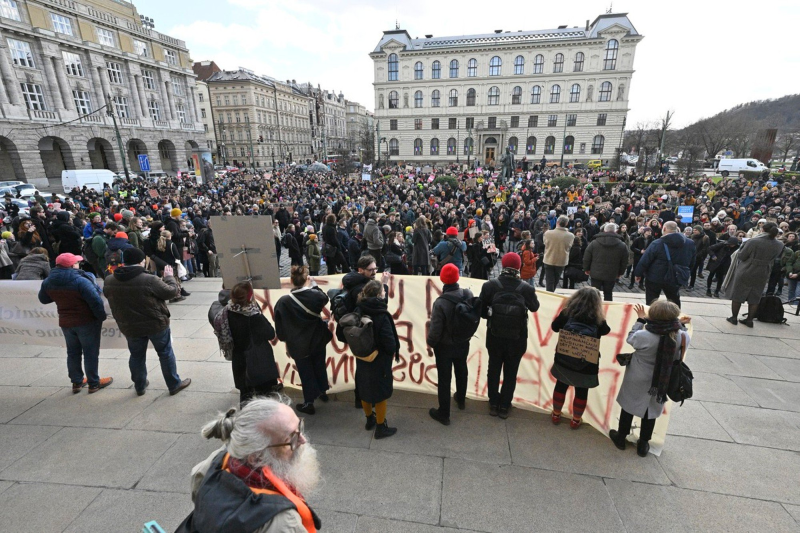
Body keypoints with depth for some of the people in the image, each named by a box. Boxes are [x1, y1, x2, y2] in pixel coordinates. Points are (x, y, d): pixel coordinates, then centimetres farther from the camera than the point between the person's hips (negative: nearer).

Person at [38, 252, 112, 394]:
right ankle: (94, 383, 14)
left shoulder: (48, 282, -1)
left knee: (73, 352, 19)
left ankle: (77, 382, 28)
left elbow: (43, 299, 16)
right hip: (87, 321, -6)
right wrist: (102, 316, -14)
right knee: (90, 352, 5)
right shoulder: (80, 280, -23)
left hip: (65, 322, 6)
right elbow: (95, 301, -26)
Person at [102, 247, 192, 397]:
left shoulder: (109, 281, -7)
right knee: (166, 354, 11)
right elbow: (172, 292, -15)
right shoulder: (149, 280, -24)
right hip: (156, 324, -4)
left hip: (129, 327, 5)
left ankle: (140, 386, 37)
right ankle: (174, 385, 21)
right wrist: (169, 276, 2)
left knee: (136, 356, 22)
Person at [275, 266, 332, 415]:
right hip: (317, 341, 2)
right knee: (319, 367, 24)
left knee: (306, 373, 13)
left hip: (298, 345, -2)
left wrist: (286, 342, 8)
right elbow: (324, 298, 9)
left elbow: (280, 327, -7)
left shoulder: (283, 301, -19)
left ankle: (309, 403, 25)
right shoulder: (315, 295, -17)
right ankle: (322, 392, 43)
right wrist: (314, 284, 14)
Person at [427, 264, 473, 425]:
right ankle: (461, 400, 51)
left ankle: (443, 413, 27)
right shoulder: (469, 294, -15)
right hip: (463, 343, 5)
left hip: (445, 347, -5)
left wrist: (430, 343, -4)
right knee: (461, 372, 27)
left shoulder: (440, 303, -31)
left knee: (444, 379, 11)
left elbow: (435, 330, -23)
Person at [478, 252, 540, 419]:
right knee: (510, 374, 19)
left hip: (495, 338, 1)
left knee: (493, 370, 20)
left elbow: (481, 310, -9)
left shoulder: (490, 286, -18)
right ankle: (504, 406, 32)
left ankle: (493, 404, 34)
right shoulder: (527, 289, -19)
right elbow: (534, 307, 2)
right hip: (516, 341, 0)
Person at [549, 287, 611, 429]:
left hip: (564, 359, 1)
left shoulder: (567, 312, -10)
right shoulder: (598, 318, -12)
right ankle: (576, 420, 31)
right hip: (587, 364, -1)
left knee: (561, 386, 20)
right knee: (582, 392, 17)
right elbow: (606, 331, 9)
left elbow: (555, 327, 2)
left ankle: (556, 415, 34)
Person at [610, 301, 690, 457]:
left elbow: (630, 338, -9)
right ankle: (643, 445, 37)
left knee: (628, 407, 19)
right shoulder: (683, 337, -21)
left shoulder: (644, 336, -30)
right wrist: (680, 324, 9)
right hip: (660, 383, 3)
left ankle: (621, 438, 36)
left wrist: (641, 320, 0)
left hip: (637, 382, -3)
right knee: (651, 412, 22)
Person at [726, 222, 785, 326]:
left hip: (745, 273, -4)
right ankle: (750, 320, 19)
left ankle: (734, 318, 15)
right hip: (762, 275, 4)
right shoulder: (780, 245, -4)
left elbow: (741, 256, -14)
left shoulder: (753, 242, -20)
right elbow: (775, 258, 10)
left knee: (737, 295, 8)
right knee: (754, 298, 14)